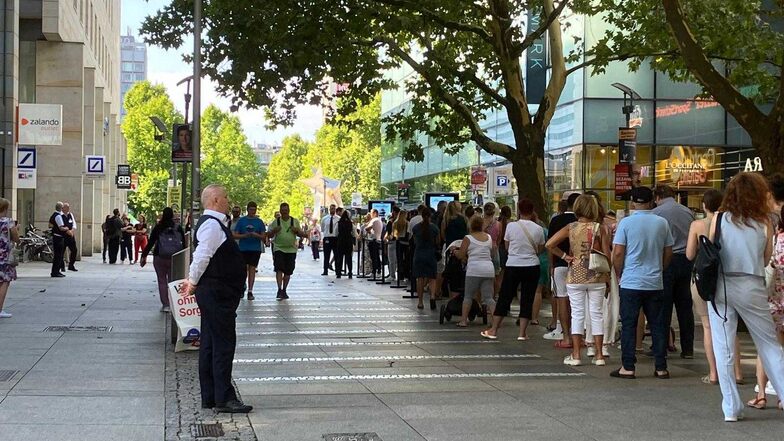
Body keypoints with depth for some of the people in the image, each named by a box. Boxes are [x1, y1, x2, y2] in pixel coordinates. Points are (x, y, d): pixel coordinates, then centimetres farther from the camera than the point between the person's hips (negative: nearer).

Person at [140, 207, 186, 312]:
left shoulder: (158, 228, -4)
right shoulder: (178, 228, -1)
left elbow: (150, 243, -3)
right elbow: (184, 244, 2)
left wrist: (144, 256, 4)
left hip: (159, 258, -1)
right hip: (175, 259, 1)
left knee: (162, 281, 6)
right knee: (172, 281, 10)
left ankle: (165, 304, 0)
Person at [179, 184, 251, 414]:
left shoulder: (215, 224, 17)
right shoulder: (212, 225, -16)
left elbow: (202, 257, 23)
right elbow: (202, 256, -23)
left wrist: (193, 281, 20)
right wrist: (194, 282, -12)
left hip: (216, 294, 11)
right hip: (217, 293, -11)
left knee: (210, 344, 12)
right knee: (223, 344, -7)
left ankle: (209, 397, 18)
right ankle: (224, 398, -4)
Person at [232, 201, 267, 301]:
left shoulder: (259, 222, 6)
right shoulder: (241, 220, 3)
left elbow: (263, 236, 5)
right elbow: (235, 235, 1)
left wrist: (256, 235, -15)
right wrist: (245, 235, -15)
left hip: (255, 249, 0)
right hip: (243, 248, 0)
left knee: (252, 269, -4)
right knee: (243, 269, 5)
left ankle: (250, 291, -4)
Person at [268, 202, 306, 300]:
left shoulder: (295, 221, 6)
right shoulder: (276, 222, 3)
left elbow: (302, 234, 10)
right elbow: (269, 235, 6)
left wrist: (297, 231, -11)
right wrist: (274, 231, -14)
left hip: (291, 249, 2)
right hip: (279, 249, -2)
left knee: (288, 272, 6)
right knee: (279, 269, -15)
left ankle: (284, 290, 18)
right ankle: (279, 289, -17)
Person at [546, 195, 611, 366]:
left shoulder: (570, 228, -4)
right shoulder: (600, 229, -5)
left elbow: (549, 244, -11)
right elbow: (606, 254, -4)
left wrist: (564, 256, 0)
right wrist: (608, 277, 6)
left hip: (575, 277, 0)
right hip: (597, 277, 0)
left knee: (577, 314, 6)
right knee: (596, 314, 8)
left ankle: (576, 355, 6)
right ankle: (599, 355, 11)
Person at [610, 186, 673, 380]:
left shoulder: (626, 222, -8)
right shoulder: (662, 223, 2)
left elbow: (617, 253, -9)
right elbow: (668, 253, 9)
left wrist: (619, 274, 6)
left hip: (631, 283, -3)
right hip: (655, 283, 3)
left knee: (628, 325, 2)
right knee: (657, 325, 9)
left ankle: (628, 367, 3)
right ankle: (661, 368, 11)